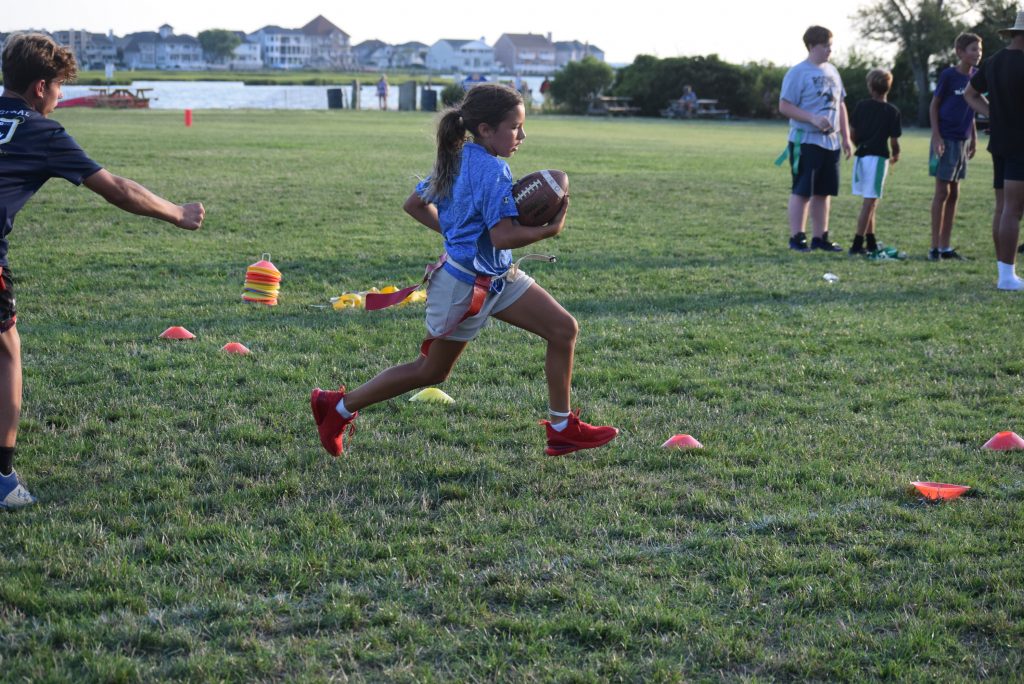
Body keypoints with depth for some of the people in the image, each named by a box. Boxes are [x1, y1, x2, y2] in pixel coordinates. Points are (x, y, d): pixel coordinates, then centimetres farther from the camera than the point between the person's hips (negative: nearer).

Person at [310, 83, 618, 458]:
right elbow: (503, 236, -28)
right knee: (431, 371, 8)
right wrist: (550, 229, -18)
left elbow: (414, 204, 12)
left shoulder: (457, 159, 4)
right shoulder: (493, 169, -23)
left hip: (498, 277, 9)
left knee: (564, 329, 3)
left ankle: (562, 428, 9)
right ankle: (338, 407, 22)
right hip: (466, 285, -9)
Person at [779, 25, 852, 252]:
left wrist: (845, 137, 16)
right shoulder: (797, 73, -8)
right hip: (806, 141, -7)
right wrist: (813, 118, -21)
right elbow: (784, 106, -12)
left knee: (824, 192, 10)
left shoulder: (831, 71, 15)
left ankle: (820, 237, 16)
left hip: (831, 142, 7)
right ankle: (796, 238, -1)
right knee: (802, 191, -5)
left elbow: (840, 105, 21)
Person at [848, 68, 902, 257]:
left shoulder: (861, 106, 4)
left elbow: (852, 134, 6)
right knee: (870, 201, -4)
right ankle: (858, 244, -9)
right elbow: (894, 141, -6)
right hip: (878, 157, -5)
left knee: (870, 201, 16)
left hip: (861, 156, 5)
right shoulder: (892, 112, -6)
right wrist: (896, 154, 15)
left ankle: (871, 242, 22)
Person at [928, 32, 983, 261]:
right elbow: (933, 106, -6)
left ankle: (946, 246, 14)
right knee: (942, 192, -5)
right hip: (946, 139, -6)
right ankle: (935, 246, 2)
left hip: (963, 140, 6)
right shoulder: (948, 75, -11)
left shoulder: (976, 76, 6)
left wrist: (974, 137, 13)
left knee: (954, 193, 9)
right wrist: (936, 137, -13)